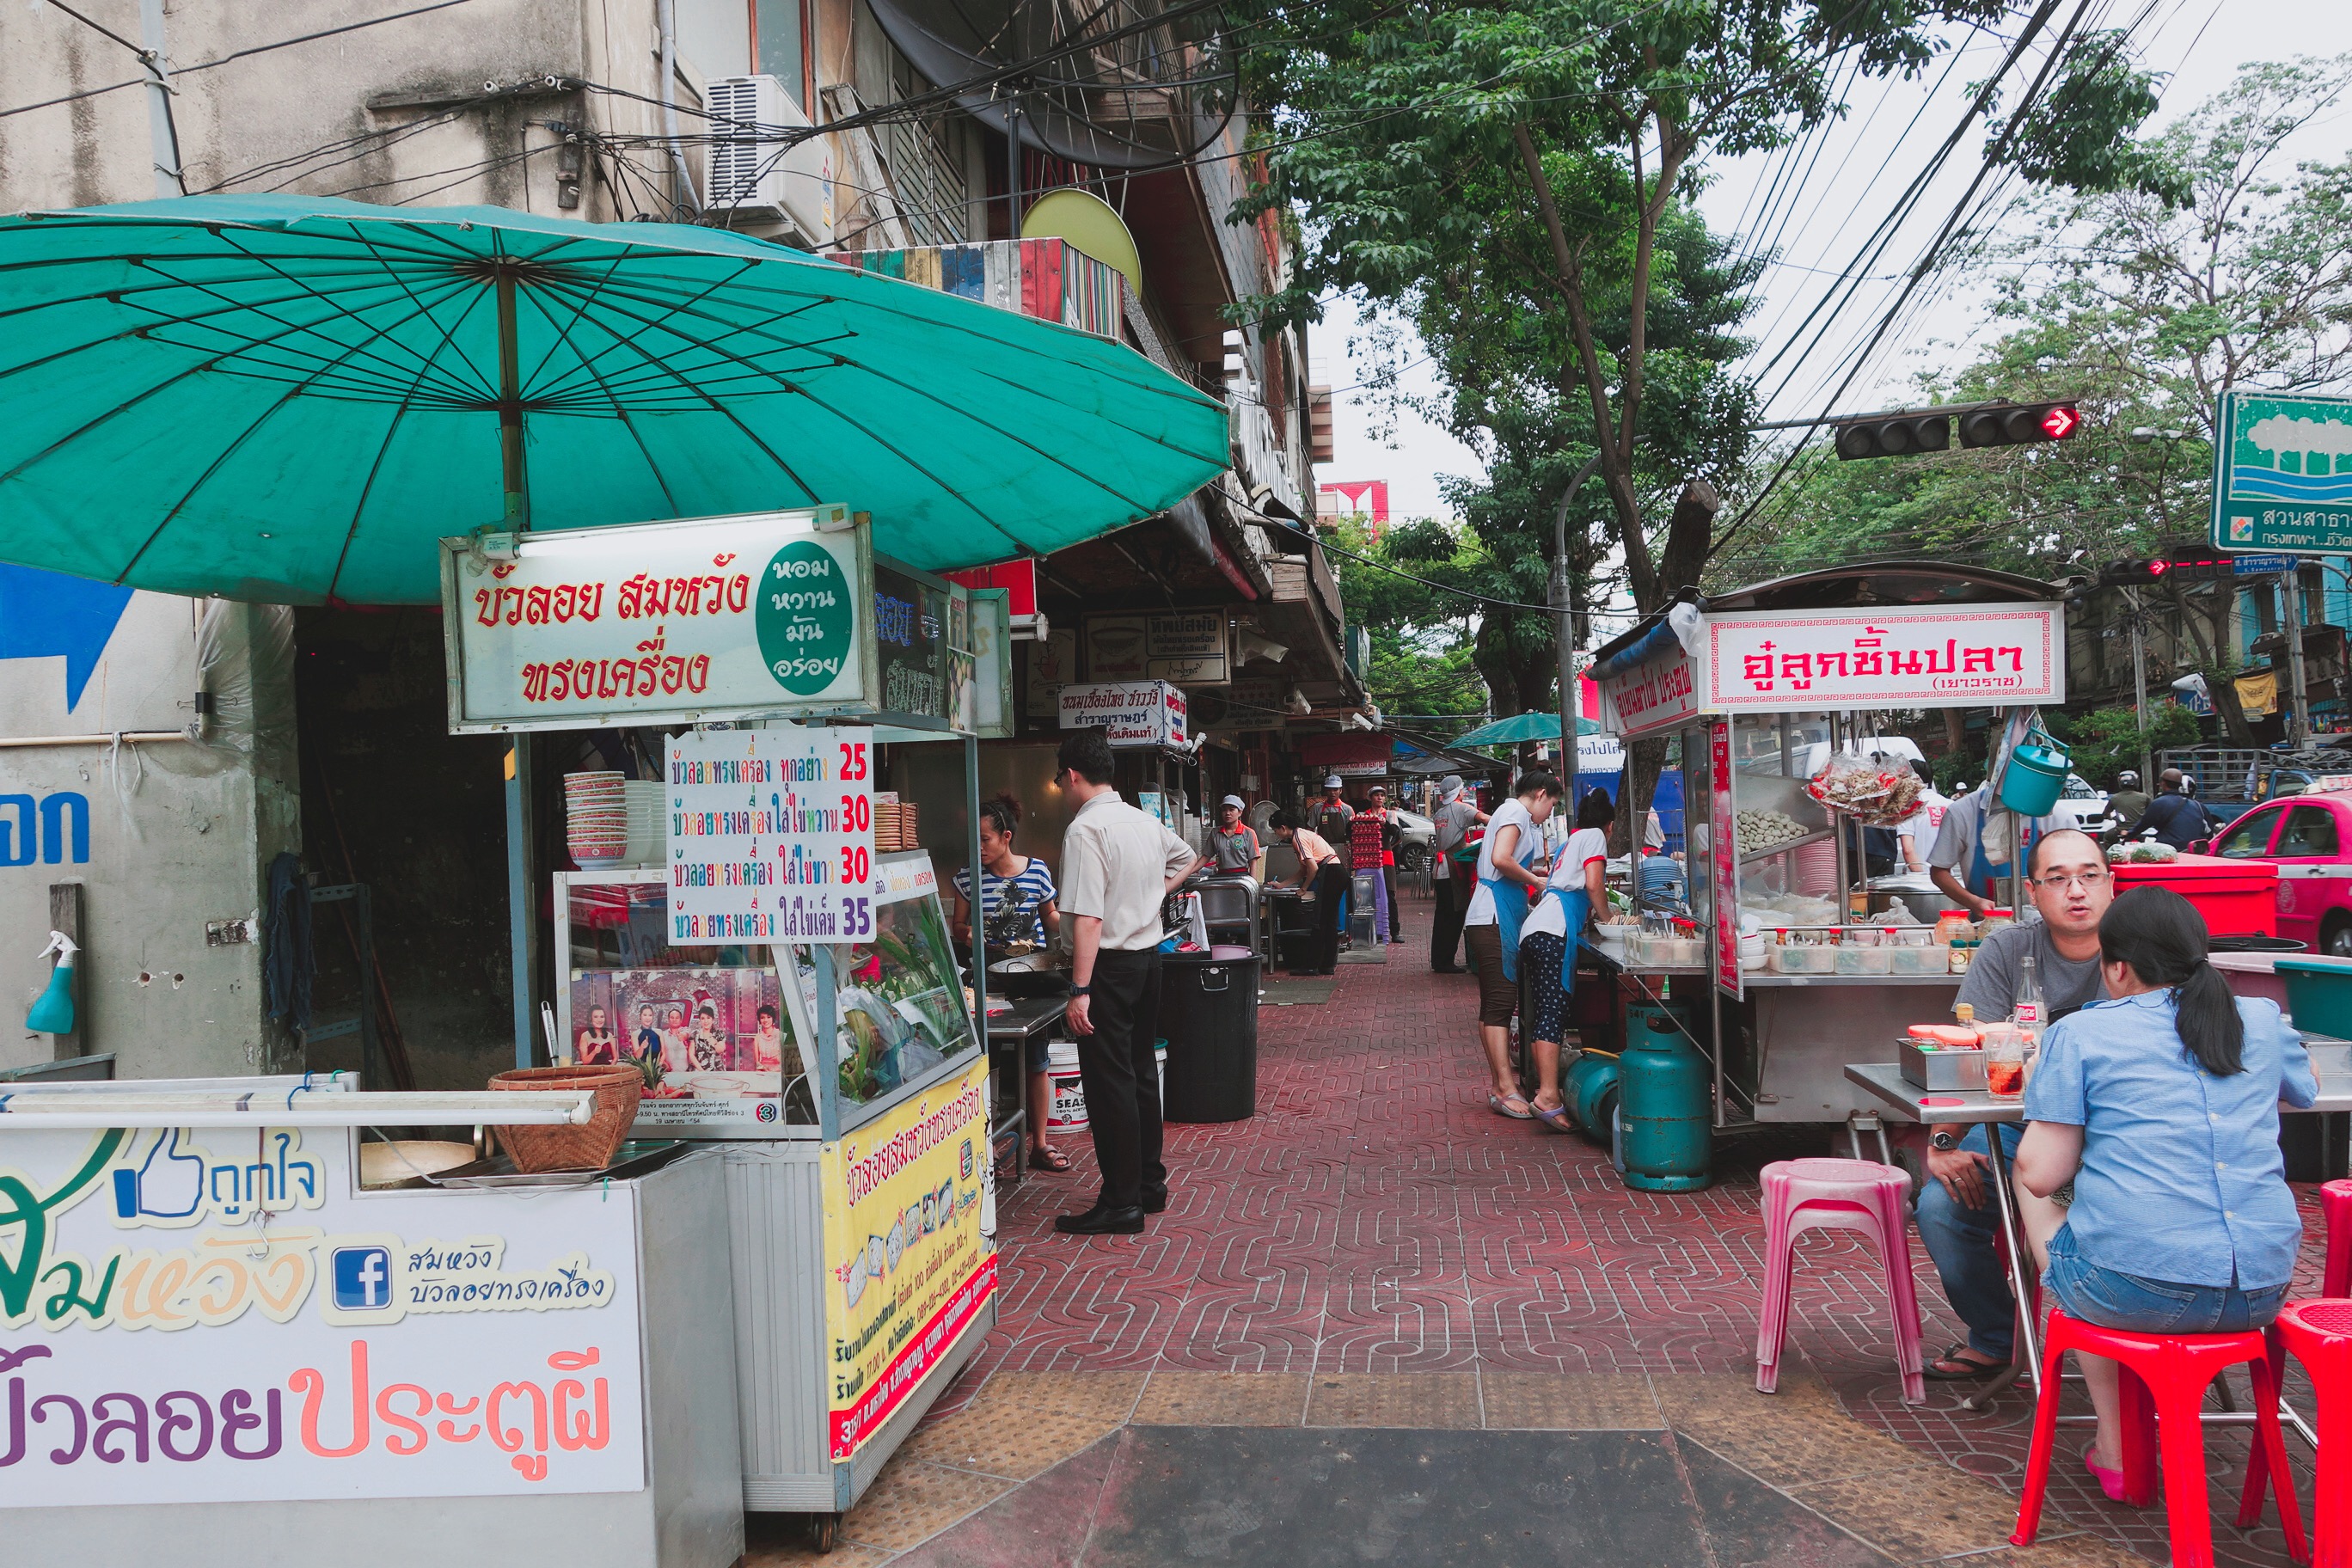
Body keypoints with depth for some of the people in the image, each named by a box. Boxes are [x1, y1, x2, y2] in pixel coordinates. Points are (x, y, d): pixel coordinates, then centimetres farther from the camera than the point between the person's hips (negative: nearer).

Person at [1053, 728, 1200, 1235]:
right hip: (1149, 956, 8)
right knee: (1140, 1073, 17)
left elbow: (1089, 917, -23)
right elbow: (1187, 857, 30)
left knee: (1109, 1083, -3)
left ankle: (1121, 1203, 1)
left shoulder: (1085, 829, -17)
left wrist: (1080, 990, -22)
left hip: (1109, 965, -8)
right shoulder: (1145, 821, 8)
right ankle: (1149, 1183, 27)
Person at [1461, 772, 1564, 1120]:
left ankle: (1498, 1084, 15)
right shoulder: (1516, 811, -6)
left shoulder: (1513, 813, 24)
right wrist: (1536, 880, -9)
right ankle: (1505, 1090, -14)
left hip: (1494, 919, 11)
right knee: (1501, 1003, -12)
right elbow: (1501, 859, -22)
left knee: (1494, 1005, 11)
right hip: (1495, 918, -11)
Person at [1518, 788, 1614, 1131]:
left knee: (1541, 1015, 8)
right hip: (1555, 931, -9)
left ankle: (1543, 1087, 9)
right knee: (1554, 1012, -16)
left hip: (1533, 931, 9)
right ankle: (1548, 1096, -25)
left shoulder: (1570, 842, 33)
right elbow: (1593, 885, -3)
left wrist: (1591, 916, 40)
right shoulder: (1595, 836, 9)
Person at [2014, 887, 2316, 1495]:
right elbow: (2306, 1086, 34)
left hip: (2137, 1292, -5)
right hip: (2262, 1292, 5)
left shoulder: (2080, 1033, -4)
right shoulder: (2262, 1021, 9)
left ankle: (2117, 1447, 28)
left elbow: (2039, 1175, -7)